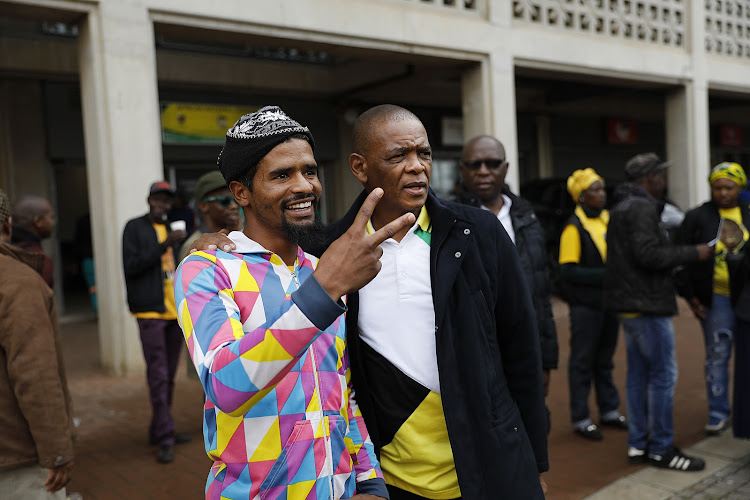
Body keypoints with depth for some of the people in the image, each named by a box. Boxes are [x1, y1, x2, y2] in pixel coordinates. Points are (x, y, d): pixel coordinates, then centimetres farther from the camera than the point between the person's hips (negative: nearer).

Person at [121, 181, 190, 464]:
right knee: (158, 377, -8)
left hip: (175, 312, 6)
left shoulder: (172, 230, 18)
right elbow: (131, 266, -11)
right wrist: (163, 246, -20)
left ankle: (159, 431, 22)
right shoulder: (135, 228, 0)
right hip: (150, 312, -6)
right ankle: (165, 439, -4)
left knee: (169, 377, 11)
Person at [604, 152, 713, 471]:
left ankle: (637, 445, 20)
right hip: (647, 304, -10)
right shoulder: (643, 207, -14)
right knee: (663, 375, -2)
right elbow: (648, 254, -23)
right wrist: (693, 253, -14)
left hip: (628, 303, 10)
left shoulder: (620, 208, 17)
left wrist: (670, 264, 22)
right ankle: (661, 449, 6)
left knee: (638, 374, 13)